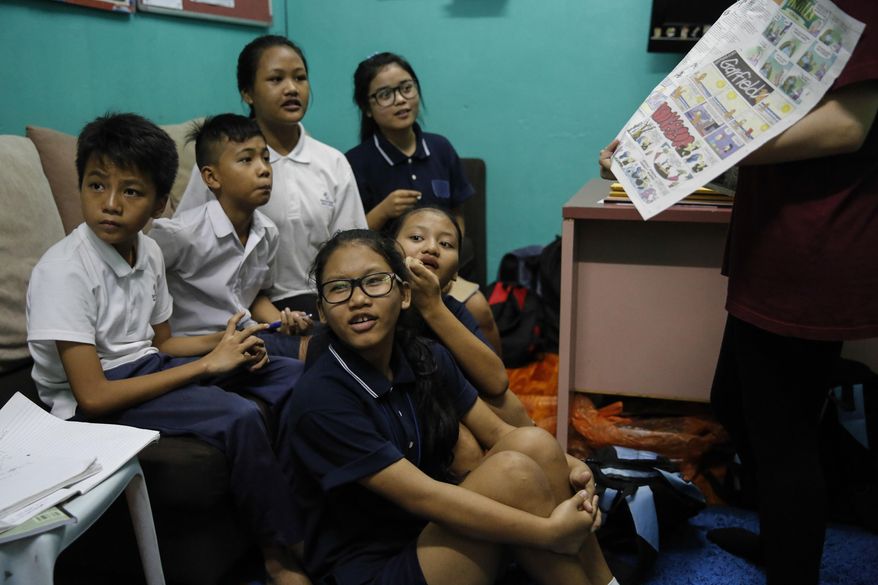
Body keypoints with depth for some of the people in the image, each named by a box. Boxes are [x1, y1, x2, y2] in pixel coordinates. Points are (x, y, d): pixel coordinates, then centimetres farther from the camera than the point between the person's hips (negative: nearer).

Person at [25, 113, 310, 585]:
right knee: (239, 417, -29)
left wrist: (223, 343, -11)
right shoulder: (63, 272, -24)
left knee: (292, 377, 4)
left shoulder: (147, 250, -1)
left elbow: (160, 342, 10)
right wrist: (207, 365, -23)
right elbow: (93, 397, -26)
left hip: (147, 367, 8)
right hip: (95, 398, -8)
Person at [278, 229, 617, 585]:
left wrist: (566, 466, -18)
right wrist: (550, 533, -26)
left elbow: (497, 432, 3)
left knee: (533, 443, -15)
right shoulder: (319, 399, -21)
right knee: (513, 472, -24)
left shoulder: (428, 359, 1)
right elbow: (422, 495, -25)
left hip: (438, 535, 7)